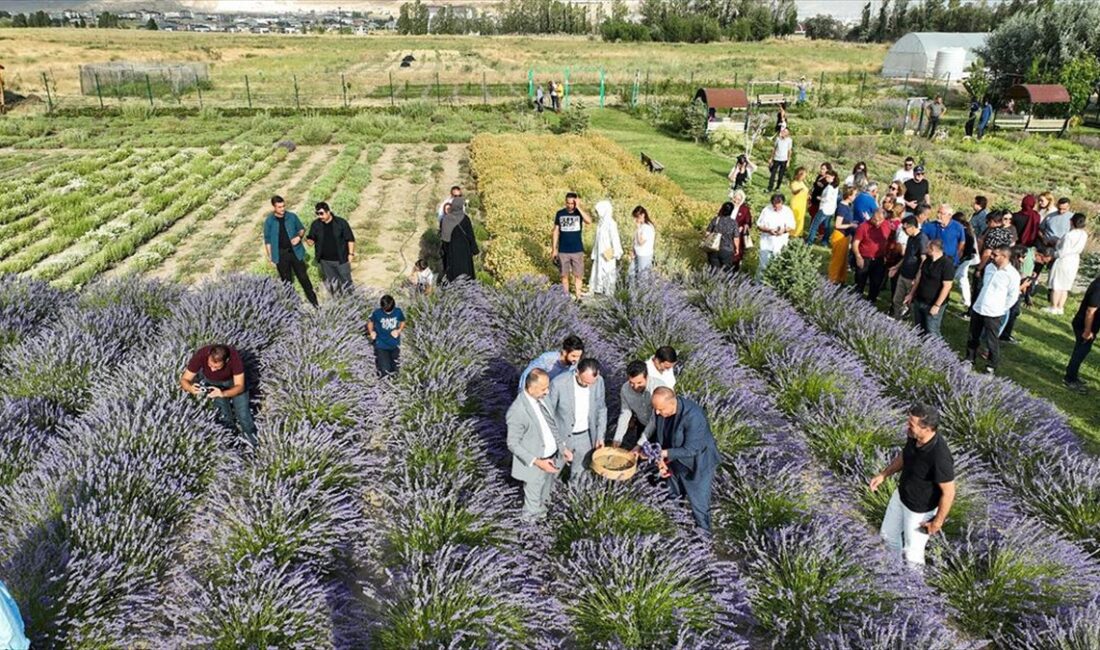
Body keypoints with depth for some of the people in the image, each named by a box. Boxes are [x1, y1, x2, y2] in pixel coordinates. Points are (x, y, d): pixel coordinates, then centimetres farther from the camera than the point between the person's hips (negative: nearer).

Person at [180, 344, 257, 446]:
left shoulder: (234, 357, -37)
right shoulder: (201, 355, -35)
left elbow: (239, 386, -30)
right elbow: (184, 380, -23)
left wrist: (223, 394, -50)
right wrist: (191, 388, -46)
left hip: (232, 381, -2)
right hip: (209, 381, 2)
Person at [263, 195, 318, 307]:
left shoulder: (292, 217, -3)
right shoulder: (269, 221, -6)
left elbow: (302, 228, 11)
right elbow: (268, 240, 0)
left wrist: (299, 236, -11)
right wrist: (270, 257, -1)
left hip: (295, 251, 1)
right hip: (280, 254, 0)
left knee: (303, 278, 4)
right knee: (286, 281, 10)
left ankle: (314, 302, 14)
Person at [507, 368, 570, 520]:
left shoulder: (540, 398, -10)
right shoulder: (517, 411, -33)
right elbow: (513, 444, -23)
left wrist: (563, 447, 1)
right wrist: (537, 462, -28)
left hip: (552, 456, 6)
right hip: (535, 463, -6)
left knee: (547, 486, 32)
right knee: (534, 496, 22)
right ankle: (533, 515, 50)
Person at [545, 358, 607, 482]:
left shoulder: (598, 381, -16)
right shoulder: (558, 383, -29)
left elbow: (601, 409, 1)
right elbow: (547, 414, -16)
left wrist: (600, 435, 2)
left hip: (586, 437, 3)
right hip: (562, 436, -3)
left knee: (579, 471, 21)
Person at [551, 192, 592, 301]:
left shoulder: (580, 212, -4)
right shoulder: (560, 213, -1)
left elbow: (589, 221, -25)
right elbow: (556, 231, 4)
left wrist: (578, 207, -25)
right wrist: (554, 249, 1)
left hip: (577, 250, -1)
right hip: (563, 251, 1)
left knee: (578, 275, 5)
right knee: (564, 275, 9)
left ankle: (578, 297, 16)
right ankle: (566, 297, 22)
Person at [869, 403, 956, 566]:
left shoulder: (940, 457, -40)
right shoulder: (914, 436, -18)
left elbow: (949, 492, -26)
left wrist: (938, 522, -14)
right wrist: (883, 474, 0)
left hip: (920, 509, -7)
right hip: (901, 494, 7)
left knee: (912, 552, 15)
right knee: (888, 534, 27)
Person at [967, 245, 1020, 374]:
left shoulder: (1012, 274, -17)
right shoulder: (989, 267, 2)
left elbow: (1013, 296, -9)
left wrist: (1001, 309, -3)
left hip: (994, 313, -6)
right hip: (977, 308, 6)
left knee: (992, 341, 6)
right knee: (973, 337, 19)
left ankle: (992, 366, 24)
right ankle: (969, 359, 37)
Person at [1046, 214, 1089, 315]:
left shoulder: (1069, 235, -23)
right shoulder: (1084, 234, -2)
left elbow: (1063, 252, -20)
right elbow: (1080, 249, 7)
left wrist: (1054, 254, -1)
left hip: (1063, 261, -7)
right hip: (1074, 262, 7)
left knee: (1056, 285, 6)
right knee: (1065, 286, 14)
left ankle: (1053, 307, 14)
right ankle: (1060, 307, 19)